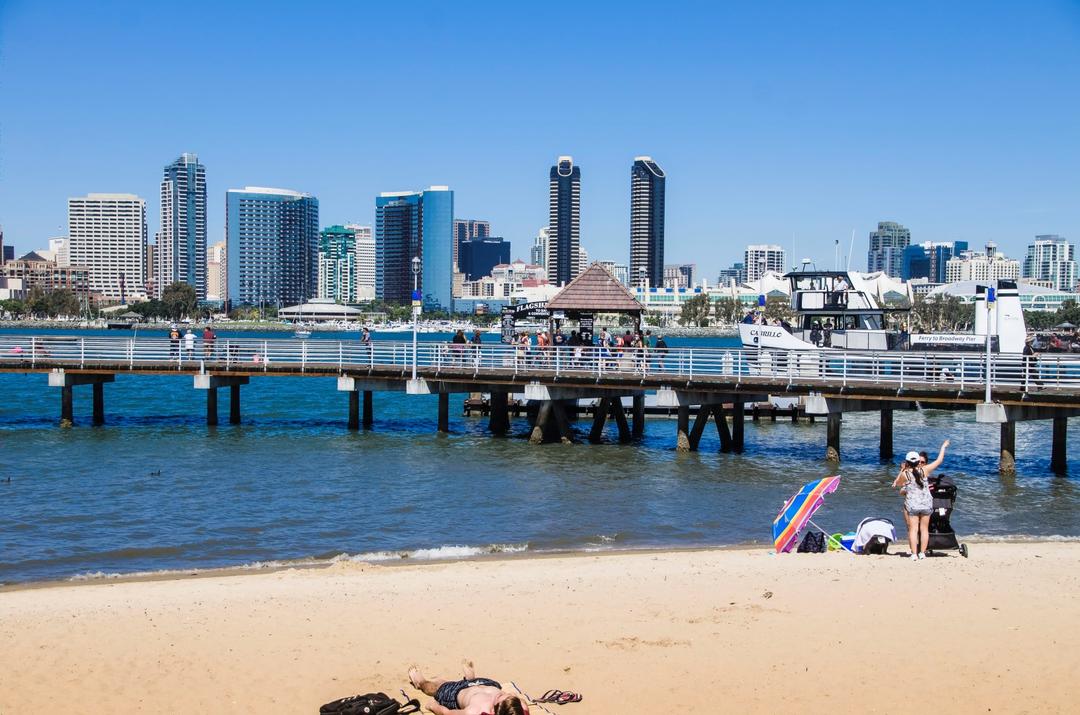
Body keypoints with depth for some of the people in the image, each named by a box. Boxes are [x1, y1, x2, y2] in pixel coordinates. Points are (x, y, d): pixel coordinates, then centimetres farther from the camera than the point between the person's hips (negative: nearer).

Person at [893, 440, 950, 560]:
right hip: (926, 504, 2)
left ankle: (914, 554, -4)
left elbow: (898, 484, 11)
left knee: (913, 529, 1)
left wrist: (901, 471, 15)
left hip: (911, 505, -2)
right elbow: (939, 460, 5)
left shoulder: (904, 474, -8)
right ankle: (922, 553, 11)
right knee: (924, 529, 11)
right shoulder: (925, 470, -5)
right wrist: (943, 447, 17)